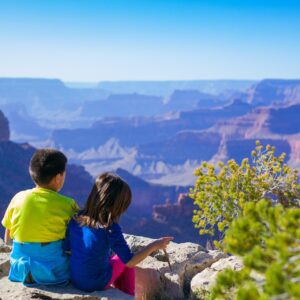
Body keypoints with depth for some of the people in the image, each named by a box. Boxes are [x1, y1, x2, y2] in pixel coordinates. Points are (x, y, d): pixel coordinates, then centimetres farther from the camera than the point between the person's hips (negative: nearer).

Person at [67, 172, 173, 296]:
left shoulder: (75, 220, -8)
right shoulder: (111, 229, -22)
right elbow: (130, 262, -17)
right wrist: (154, 245, -7)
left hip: (74, 279, 5)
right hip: (98, 284, -5)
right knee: (123, 260, 21)